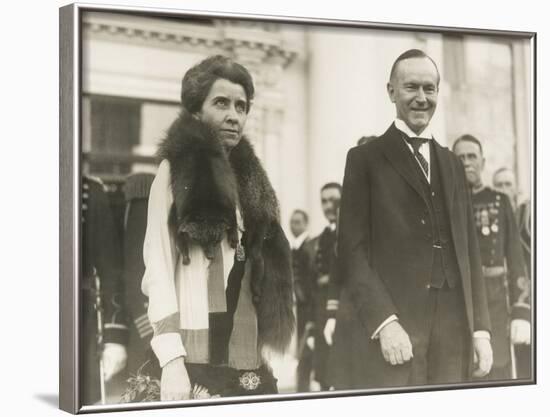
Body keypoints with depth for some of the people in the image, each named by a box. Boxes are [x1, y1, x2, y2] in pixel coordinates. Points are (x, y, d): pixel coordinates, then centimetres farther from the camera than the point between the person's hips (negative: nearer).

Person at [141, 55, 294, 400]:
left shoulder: (248, 176, 16)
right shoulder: (176, 169, 0)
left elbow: (268, 274, 15)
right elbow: (158, 269, -7)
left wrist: (270, 351, 7)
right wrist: (171, 359, -16)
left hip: (251, 364, 5)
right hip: (197, 360, -5)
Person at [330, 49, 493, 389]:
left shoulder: (452, 164, 18)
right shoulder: (366, 159, 2)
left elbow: (469, 250, 16)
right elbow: (352, 250, -6)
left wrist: (480, 328, 8)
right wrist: (385, 321, -16)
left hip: (452, 335, 5)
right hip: (385, 336, -5)